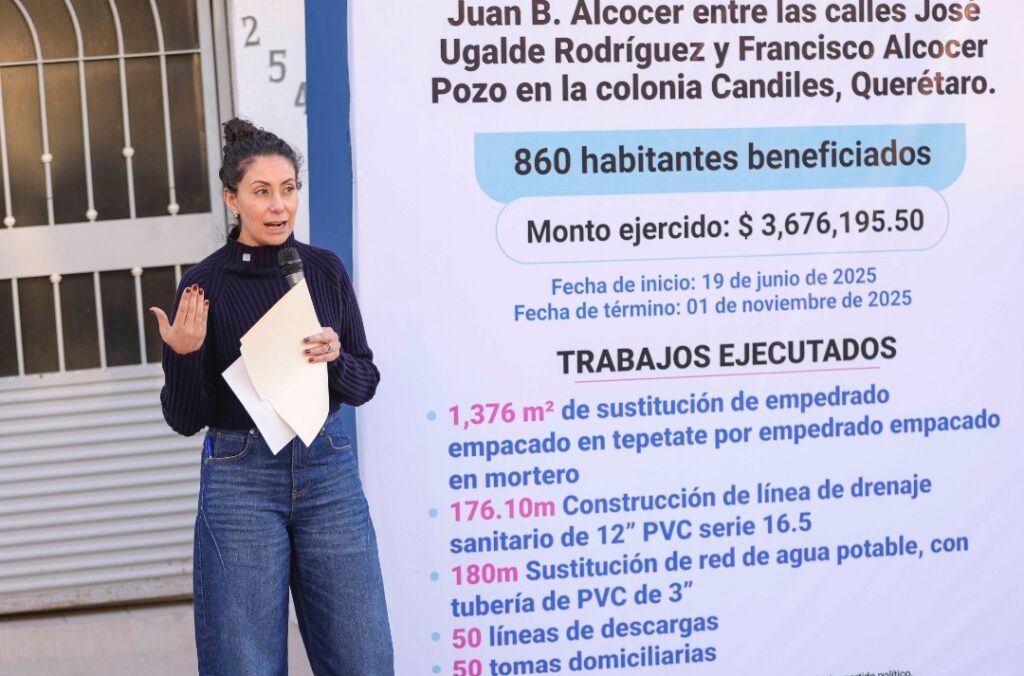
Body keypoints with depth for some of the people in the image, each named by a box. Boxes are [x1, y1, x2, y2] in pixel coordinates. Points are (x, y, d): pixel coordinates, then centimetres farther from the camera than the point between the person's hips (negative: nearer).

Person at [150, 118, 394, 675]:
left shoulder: (325, 269, 3)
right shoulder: (205, 284, -5)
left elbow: (365, 384, 8)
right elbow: (185, 419, -3)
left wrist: (335, 359, -12)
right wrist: (182, 355, -20)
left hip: (328, 469, 3)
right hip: (241, 479, -2)